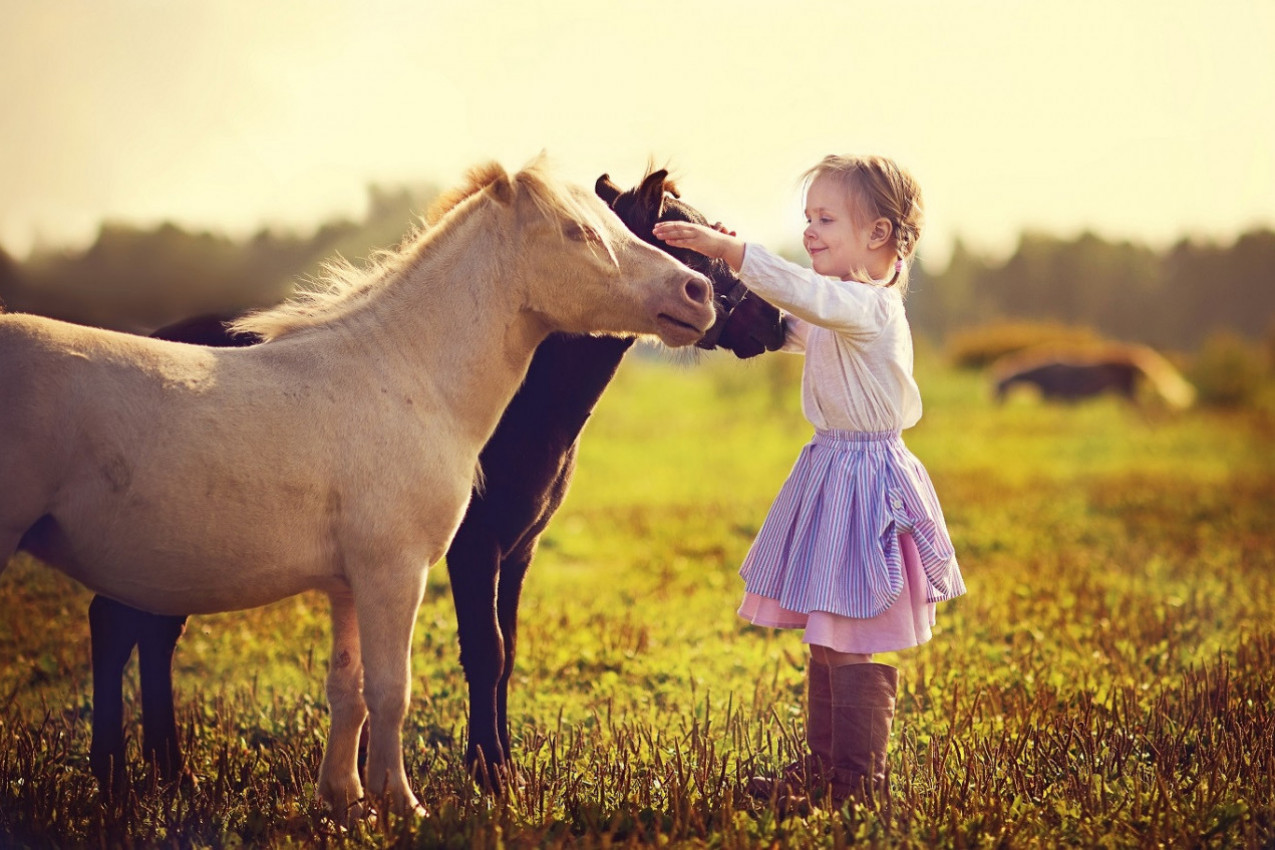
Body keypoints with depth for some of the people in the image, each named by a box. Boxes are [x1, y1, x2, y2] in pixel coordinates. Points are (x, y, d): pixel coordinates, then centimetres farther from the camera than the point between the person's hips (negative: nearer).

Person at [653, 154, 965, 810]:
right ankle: (823, 763, 26)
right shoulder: (841, 309, 13)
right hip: (831, 472, 10)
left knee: (854, 644, -5)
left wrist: (730, 249, -40)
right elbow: (785, 329, 28)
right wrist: (736, 263, 14)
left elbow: (807, 295, -37)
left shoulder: (871, 305, -18)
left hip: (864, 479, -10)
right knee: (827, 639, 17)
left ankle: (860, 780, 1)